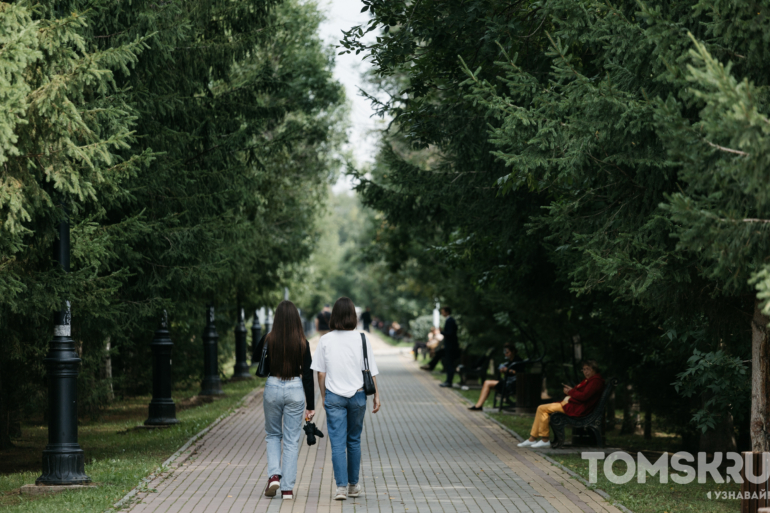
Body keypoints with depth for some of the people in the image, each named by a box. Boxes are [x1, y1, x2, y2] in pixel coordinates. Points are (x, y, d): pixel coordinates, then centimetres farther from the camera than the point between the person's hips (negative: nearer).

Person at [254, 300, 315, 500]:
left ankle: (274, 475, -1)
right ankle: (287, 488, 7)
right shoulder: (302, 343, -7)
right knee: (292, 440, 7)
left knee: (273, 435, 20)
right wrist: (310, 405, -1)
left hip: (273, 388, 0)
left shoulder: (268, 340, -6)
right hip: (295, 390, 0)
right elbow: (308, 376, -5)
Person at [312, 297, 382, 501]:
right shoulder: (361, 339, -7)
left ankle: (341, 486, -9)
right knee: (354, 440, 15)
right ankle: (353, 485, 24)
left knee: (337, 443, 0)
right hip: (357, 395, 1)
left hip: (334, 396, -1)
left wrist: (323, 395, 11)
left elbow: (321, 373, -1)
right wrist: (376, 395, 5)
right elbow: (370, 371, -4)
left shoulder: (325, 340, -5)